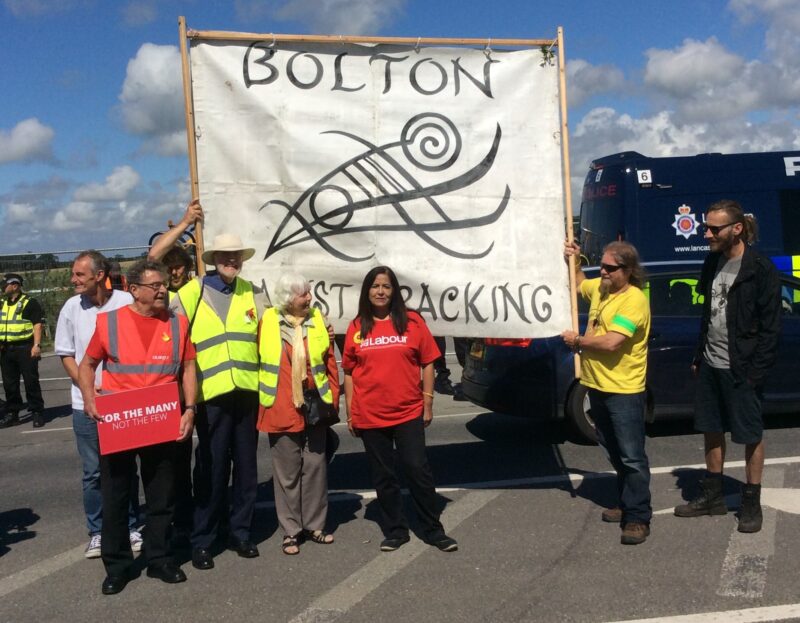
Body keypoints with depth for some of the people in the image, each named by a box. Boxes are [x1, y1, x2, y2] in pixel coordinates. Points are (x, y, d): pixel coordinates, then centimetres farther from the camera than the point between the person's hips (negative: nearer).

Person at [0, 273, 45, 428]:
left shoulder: (29, 303, -5)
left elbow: (37, 325, -9)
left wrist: (36, 345, -18)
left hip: (25, 349, -7)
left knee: (31, 382, -2)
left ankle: (37, 413, 5)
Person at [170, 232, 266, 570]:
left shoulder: (252, 294, 10)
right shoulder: (192, 292, -1)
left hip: (248, 392, 4)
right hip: (212, 394, -3)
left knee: (246, 467, 11)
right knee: (211, 470, 0)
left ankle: (241, 532, 25)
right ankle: (202, 541, 13)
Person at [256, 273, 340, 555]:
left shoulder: (318, 320, 5)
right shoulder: (268, 322, -3)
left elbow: (330, 362, 6)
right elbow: (257, 361, 1)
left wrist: (332, 397, 2)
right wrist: (263, 398, -1)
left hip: (316, 407, 3)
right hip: (282, 410, -2)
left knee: (315, 466, 10)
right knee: (287, 471, 6)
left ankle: (314, 525, 22)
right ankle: (291, 530, 16)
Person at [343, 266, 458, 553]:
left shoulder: (412, 322, 0)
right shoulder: (356, 327, 4)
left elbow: (427, 364, 3)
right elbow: (349, 373, 7)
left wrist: (428, 405, 0)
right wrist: (350, 413, 5)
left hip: (408, 413, -1)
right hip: (369, 416, 2)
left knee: (417, 470, -1)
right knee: (383, 476, 10)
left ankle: (434, 530, 13)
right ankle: (395, 531, 22)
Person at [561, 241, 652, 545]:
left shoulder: (634, 300, -19)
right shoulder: (600, 287, 7)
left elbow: (611, 341, -28)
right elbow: (579, 283, 32)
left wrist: (577, 341, -13)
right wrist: (574, 262, 13)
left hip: (624, 391, -9)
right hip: (597, 385, 9)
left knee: (632, 457, -3)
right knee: (615, 453, 19)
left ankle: (638, 518, 4)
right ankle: (627, 504, 33)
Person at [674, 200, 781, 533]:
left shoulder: (760, 269, -14)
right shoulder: (713, 263, 7)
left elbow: (770, 327, -14)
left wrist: (756, 372, -17)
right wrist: (698, 356, 12)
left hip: (741, 368, -7)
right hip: (710, 365, 7)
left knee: (751, 434, 6)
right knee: (711, 430, 15)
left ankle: (751, 503, 19)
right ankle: (712, 495, 29)